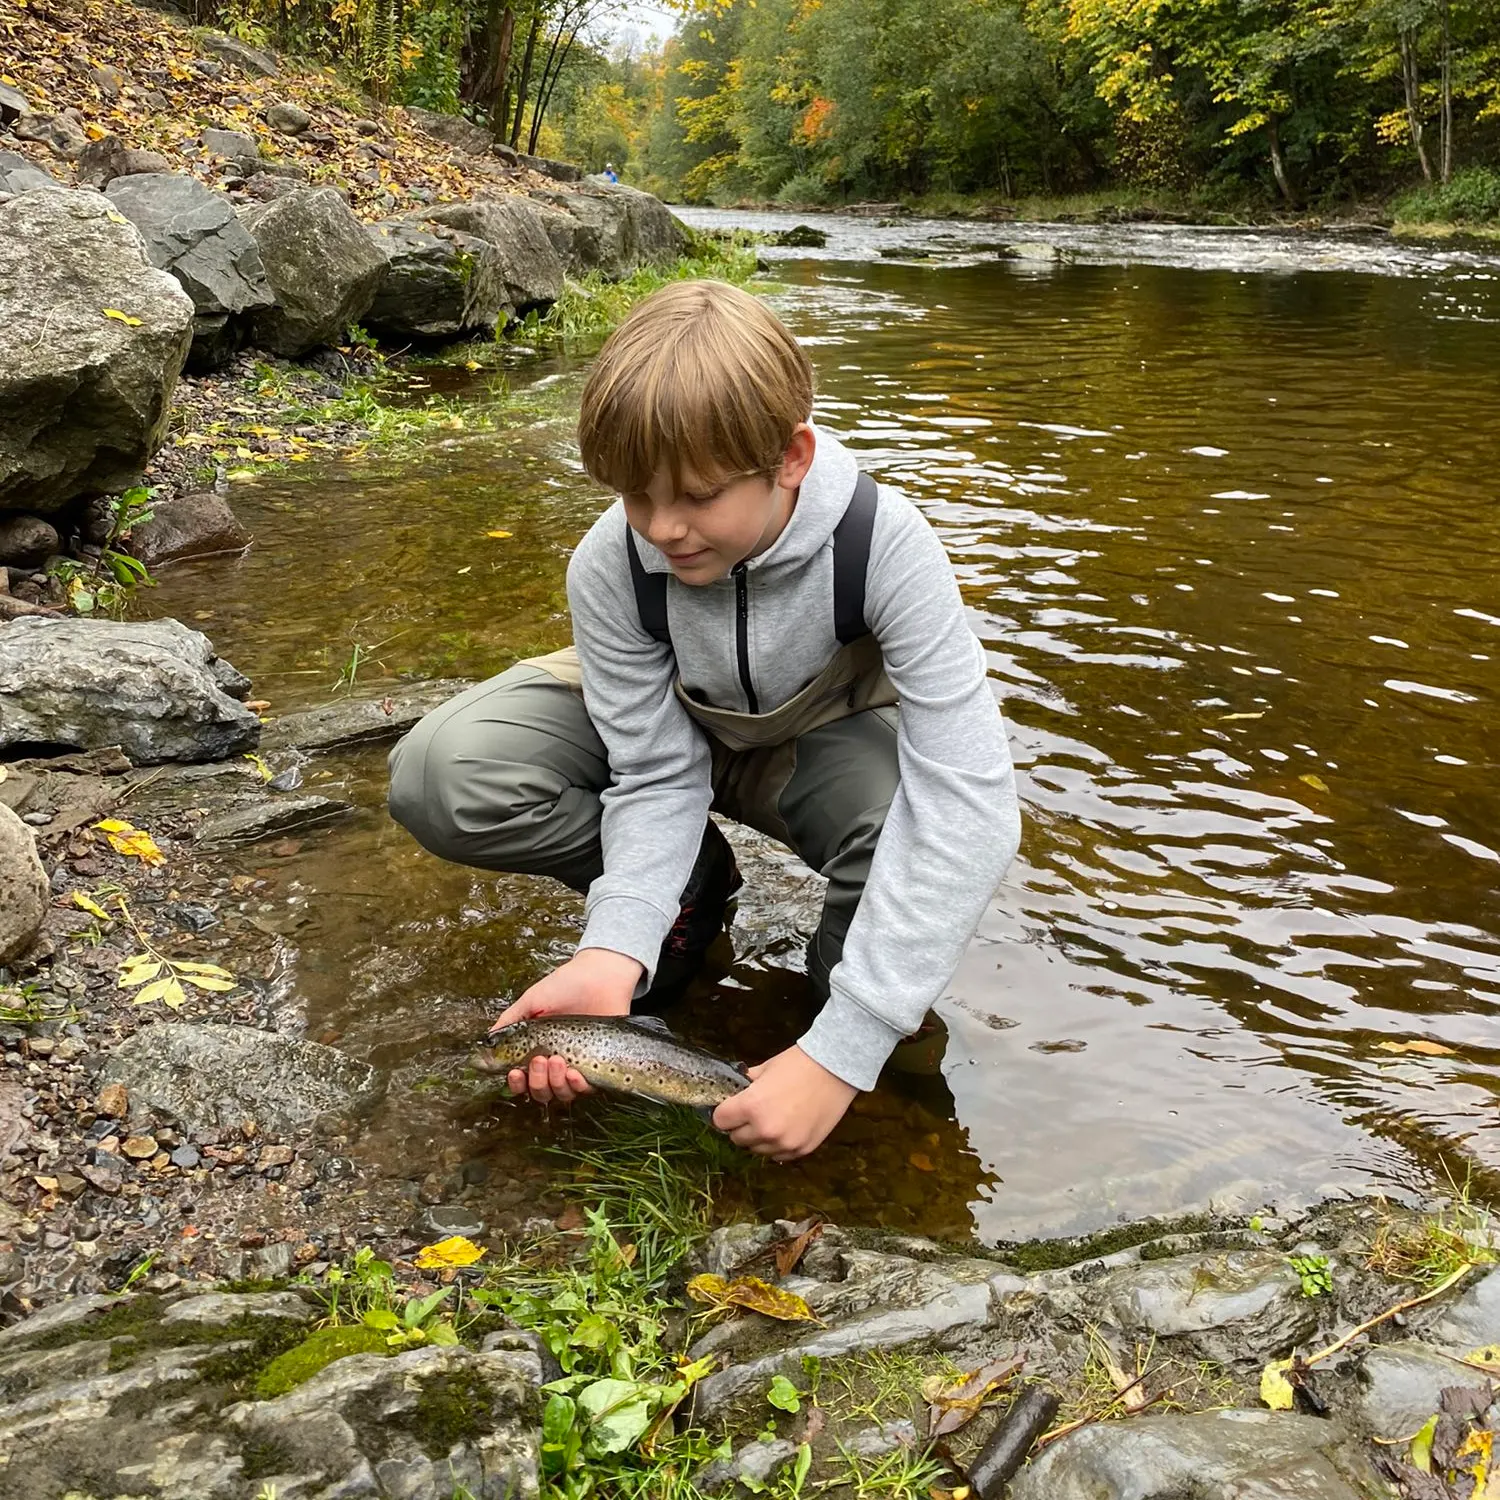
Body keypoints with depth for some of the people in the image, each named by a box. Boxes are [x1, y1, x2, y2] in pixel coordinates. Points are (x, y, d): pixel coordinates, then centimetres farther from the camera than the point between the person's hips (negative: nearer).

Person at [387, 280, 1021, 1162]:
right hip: (670, 728, 3)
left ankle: (848, 966, -3)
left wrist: (839, 1055, -45)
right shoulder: (609, 566, -27)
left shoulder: (889, 549, -35)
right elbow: (656, 776, -19)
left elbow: (971, 799, -40)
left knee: (939, 832, -39)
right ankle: (692, 885, 0)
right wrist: (613, 952, -39)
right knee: (439, 776, -24)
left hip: (828, 737, -2)